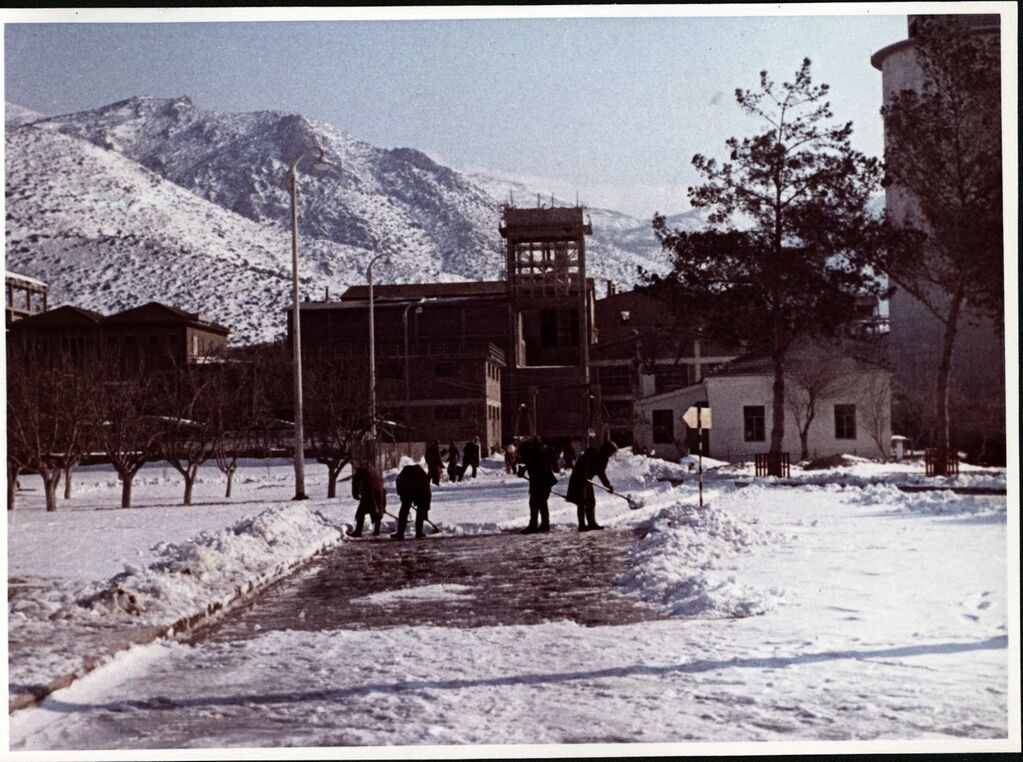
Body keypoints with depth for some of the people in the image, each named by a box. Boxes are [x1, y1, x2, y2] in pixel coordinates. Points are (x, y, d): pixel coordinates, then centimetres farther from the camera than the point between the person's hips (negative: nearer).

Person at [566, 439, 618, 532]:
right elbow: (584, 463, -29)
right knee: (582, 503, -8)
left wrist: (608, 485, 13)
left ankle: (592, 523, 21)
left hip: (586, 480, 10)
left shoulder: (603, 458, 12)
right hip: (579, 479, -10)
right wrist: (584, 475, -36)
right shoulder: (593, 452, -17)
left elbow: (601, 473, 19)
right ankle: (582, 525, -5)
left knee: (591, 502, 13)